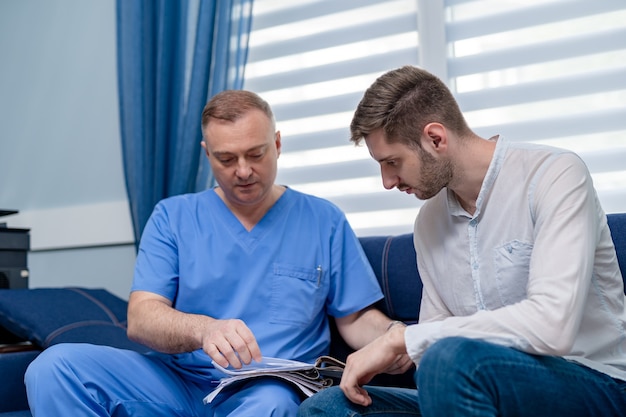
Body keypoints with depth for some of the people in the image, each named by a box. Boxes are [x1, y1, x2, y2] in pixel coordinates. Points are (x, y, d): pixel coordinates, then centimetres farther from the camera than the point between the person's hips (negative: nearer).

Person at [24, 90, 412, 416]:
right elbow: (140, 318, -4)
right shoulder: (173, 217, 8)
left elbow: (357, 318, 10)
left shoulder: (324, 221, 9)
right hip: (179, 382, 3)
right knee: (56, 367, -21)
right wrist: (204, 329, -26)